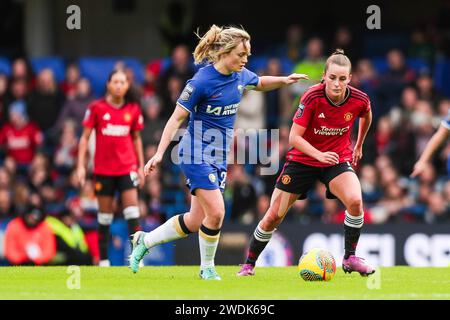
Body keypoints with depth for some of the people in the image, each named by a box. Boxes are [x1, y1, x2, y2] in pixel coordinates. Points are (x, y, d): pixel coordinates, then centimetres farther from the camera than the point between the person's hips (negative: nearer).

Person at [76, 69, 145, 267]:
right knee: (104, 215, 3)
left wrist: (141, 166, 12)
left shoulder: (133, 109, 4)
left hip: (127, 167, 1)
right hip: (103, 168, -1)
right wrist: (81, 166, -5)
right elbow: (85, 137, 1)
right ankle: (103, 261, 11)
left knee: (132, 211, -11)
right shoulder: (97, 108, -3)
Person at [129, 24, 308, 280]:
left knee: (196, 220, 7)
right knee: (216, 212, -16)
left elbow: (261, 83, 26)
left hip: (220, 157, 8)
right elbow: (177, 118, -14)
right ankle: (207, 268, 5)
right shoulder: (202, 81, -19)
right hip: (197, 154, -8)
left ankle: (145, 241, 27)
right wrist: (160, 154, -17)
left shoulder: (240, 76, 2)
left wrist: (285, 80, 7)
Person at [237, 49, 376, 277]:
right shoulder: (312, 97, -24)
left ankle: (350, 258, -8)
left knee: (355, 201, -27)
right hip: (303, 159, -1)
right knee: (273, 216, 0)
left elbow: (366, 116, 11)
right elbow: (294, 137, -23)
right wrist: (319, 155, -35)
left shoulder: (359, 100, -16)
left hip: (338, 159, 1)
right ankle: (249, 264, 19)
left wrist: (358, 146, 20)